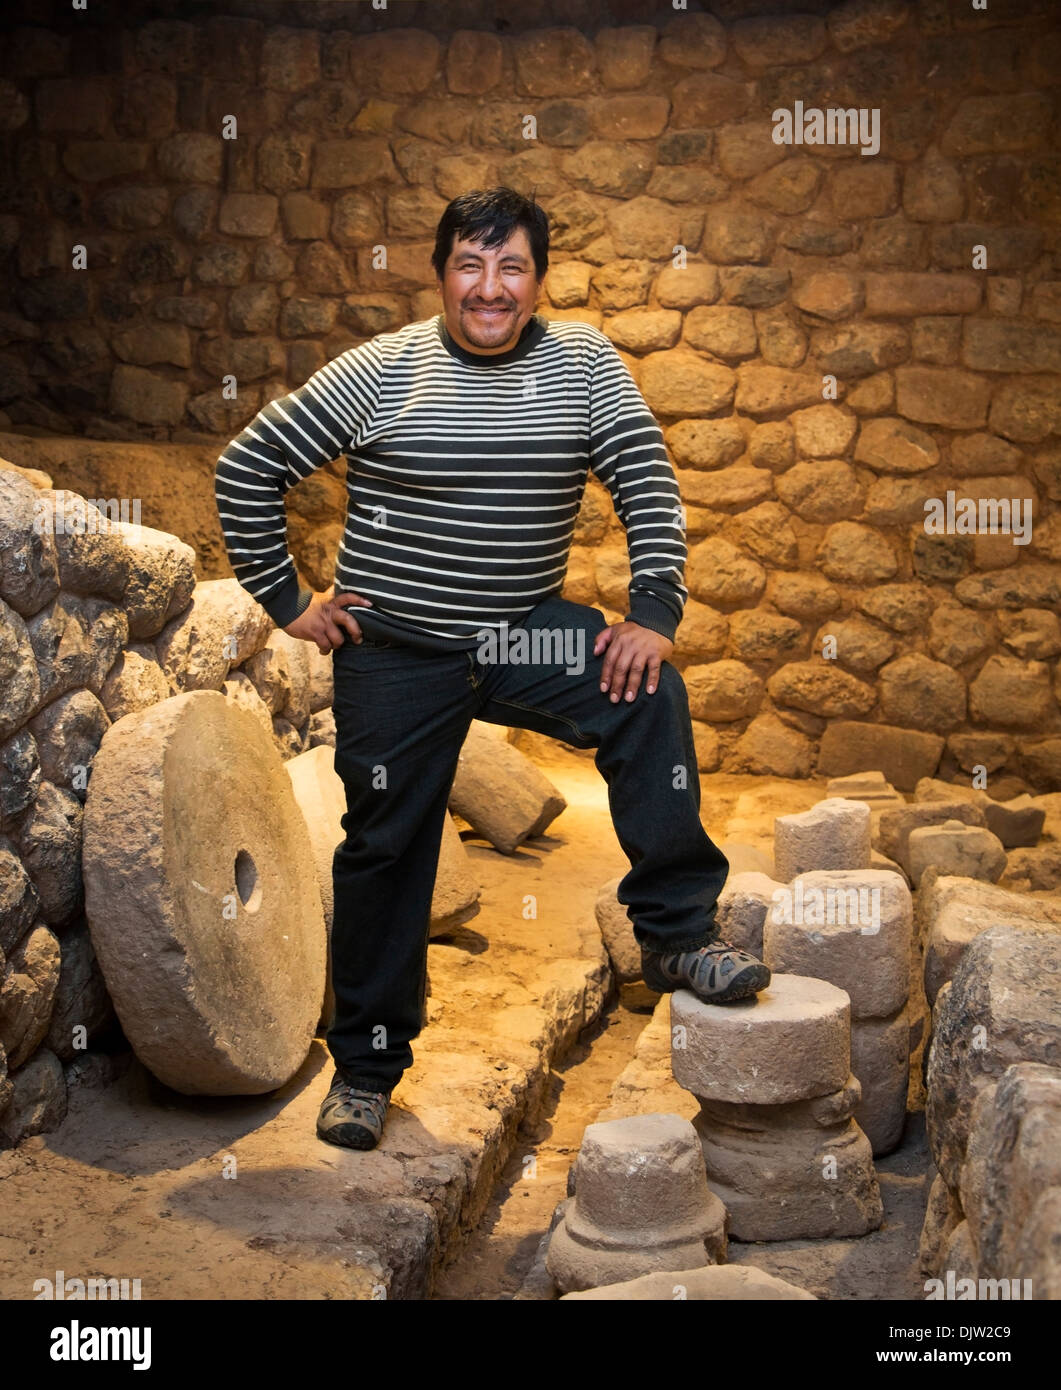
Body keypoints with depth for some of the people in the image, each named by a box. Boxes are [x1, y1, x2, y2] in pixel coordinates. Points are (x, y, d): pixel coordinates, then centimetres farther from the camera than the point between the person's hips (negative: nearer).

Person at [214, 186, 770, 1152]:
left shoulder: (582, 360, 0)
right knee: (387, 849, 6)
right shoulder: (379, 371, -6)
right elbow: (248, 470, -1)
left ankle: (677, 932, -15)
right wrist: (287, 602, -2)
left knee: (650, 697, -25)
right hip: (396, 648, -1)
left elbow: (646, 482, -3)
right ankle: (367, 1062, 23)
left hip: (526, 634, 2)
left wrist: (655, 614, -15)